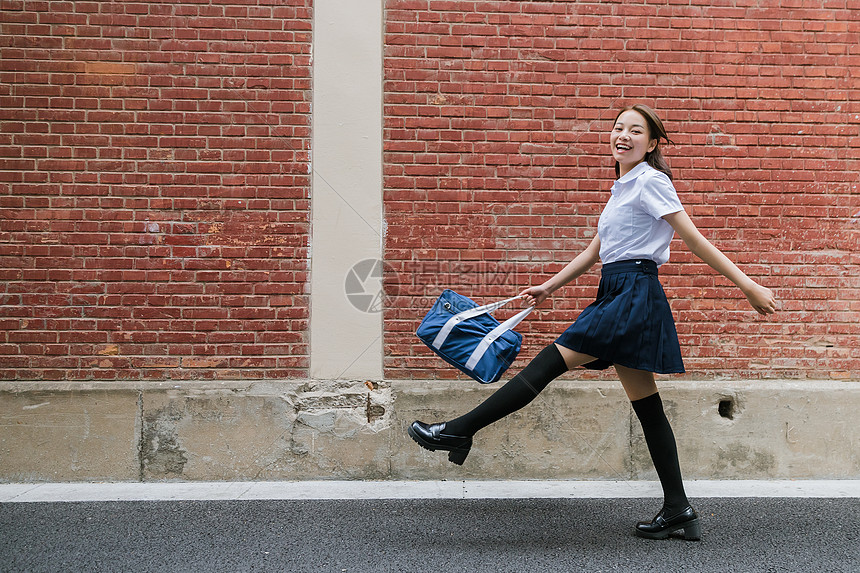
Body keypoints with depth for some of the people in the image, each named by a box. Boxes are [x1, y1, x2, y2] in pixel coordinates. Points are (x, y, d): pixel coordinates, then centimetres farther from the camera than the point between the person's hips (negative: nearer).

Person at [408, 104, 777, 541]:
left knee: (552, 362, -11)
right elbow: (594, 251, 25)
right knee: (647, 407, 8)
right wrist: (548, 288, 25)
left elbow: (695, 241, -10)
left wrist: (747, 285, -13)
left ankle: (459, 431, -8)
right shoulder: (623, 188, 21)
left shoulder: (650, 182, -6)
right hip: (617, 294, 10)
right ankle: (677, 509, 13)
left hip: (634, 295, -10)